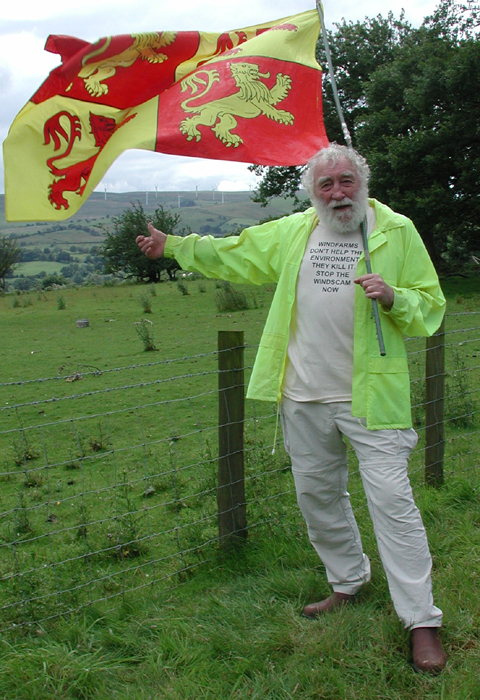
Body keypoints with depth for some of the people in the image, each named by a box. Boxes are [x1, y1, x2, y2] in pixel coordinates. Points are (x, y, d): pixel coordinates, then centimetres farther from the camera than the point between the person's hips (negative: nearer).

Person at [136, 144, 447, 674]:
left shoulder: (397, 231, -1)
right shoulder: (292, 233, 10)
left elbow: (430, 307, 1)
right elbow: (233, 254, 23)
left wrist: (393, 298, -19)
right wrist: (174, 245, 24)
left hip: (369, 395, -4)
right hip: (304, 397, 5)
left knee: (391, 500, -9)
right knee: (316, 496, 15)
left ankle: (422, 620, 0)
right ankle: (347, 582, 36)